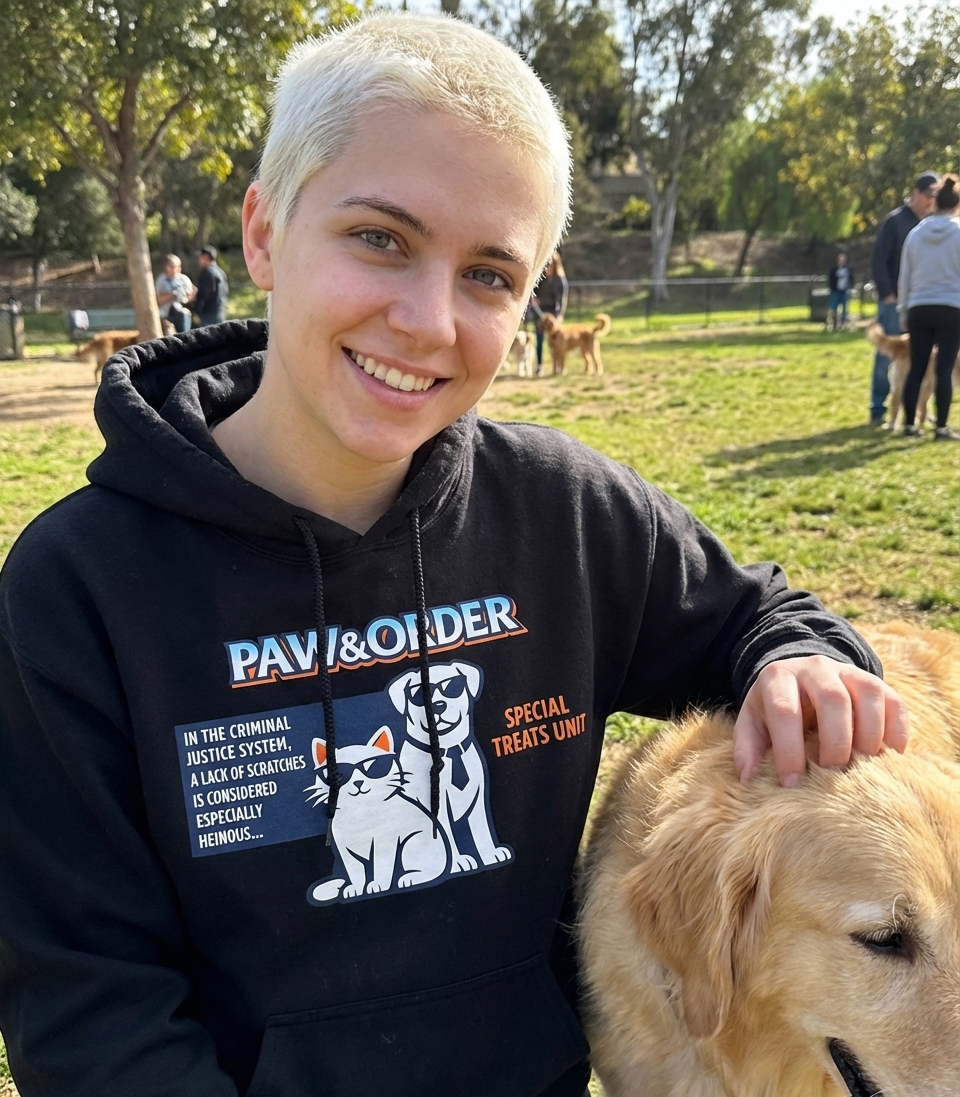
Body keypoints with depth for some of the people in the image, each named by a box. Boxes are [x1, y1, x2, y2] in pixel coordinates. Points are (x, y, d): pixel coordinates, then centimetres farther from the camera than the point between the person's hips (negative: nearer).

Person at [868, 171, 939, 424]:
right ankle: (878, 409, 6)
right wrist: (887, 294, -11)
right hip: (895, 300, -4)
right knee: (887, 355, 0)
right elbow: (879, 260, -7)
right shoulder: (895, 220, -4)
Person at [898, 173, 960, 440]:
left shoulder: (916, 233, 5)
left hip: (919, 309, 3)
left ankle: (909, 424, 10)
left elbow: (905, 277, 10)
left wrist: (903, 311, 17)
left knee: (916, 369, 7)